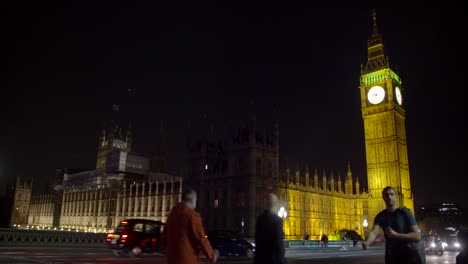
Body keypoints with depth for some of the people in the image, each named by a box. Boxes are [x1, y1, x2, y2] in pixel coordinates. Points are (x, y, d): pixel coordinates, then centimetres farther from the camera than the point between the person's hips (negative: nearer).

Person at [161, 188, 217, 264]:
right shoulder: (193, 215, -13)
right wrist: (212, 255, -2)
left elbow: (165, 236, 18)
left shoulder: (172, 214, 11)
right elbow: (201, 239, -14)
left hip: (173, 258, 8)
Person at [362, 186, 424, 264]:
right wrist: (367, 242, -39)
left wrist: (395, 235, -24)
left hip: (408, 256, -3)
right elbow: (374, 232, -17)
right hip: (391, 257, 3)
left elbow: (417, 236, -14)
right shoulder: (380, 216, 0)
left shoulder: (405, 213, -8)